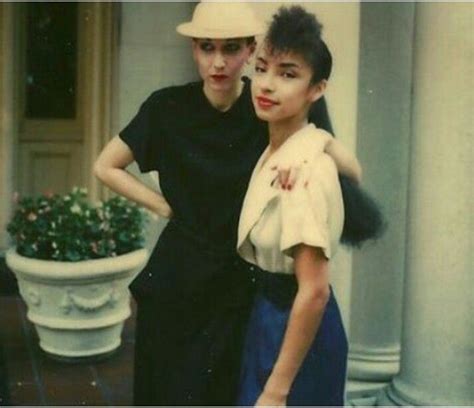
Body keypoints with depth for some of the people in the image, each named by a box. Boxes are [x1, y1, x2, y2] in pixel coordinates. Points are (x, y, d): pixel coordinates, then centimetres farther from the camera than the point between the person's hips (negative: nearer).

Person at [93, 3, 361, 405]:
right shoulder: (169, 107, -7)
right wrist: (166, 207, -4)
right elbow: (106, 166, 5)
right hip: (177, 283, 0)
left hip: (244, 285, 0)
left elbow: (353, 172, -7)